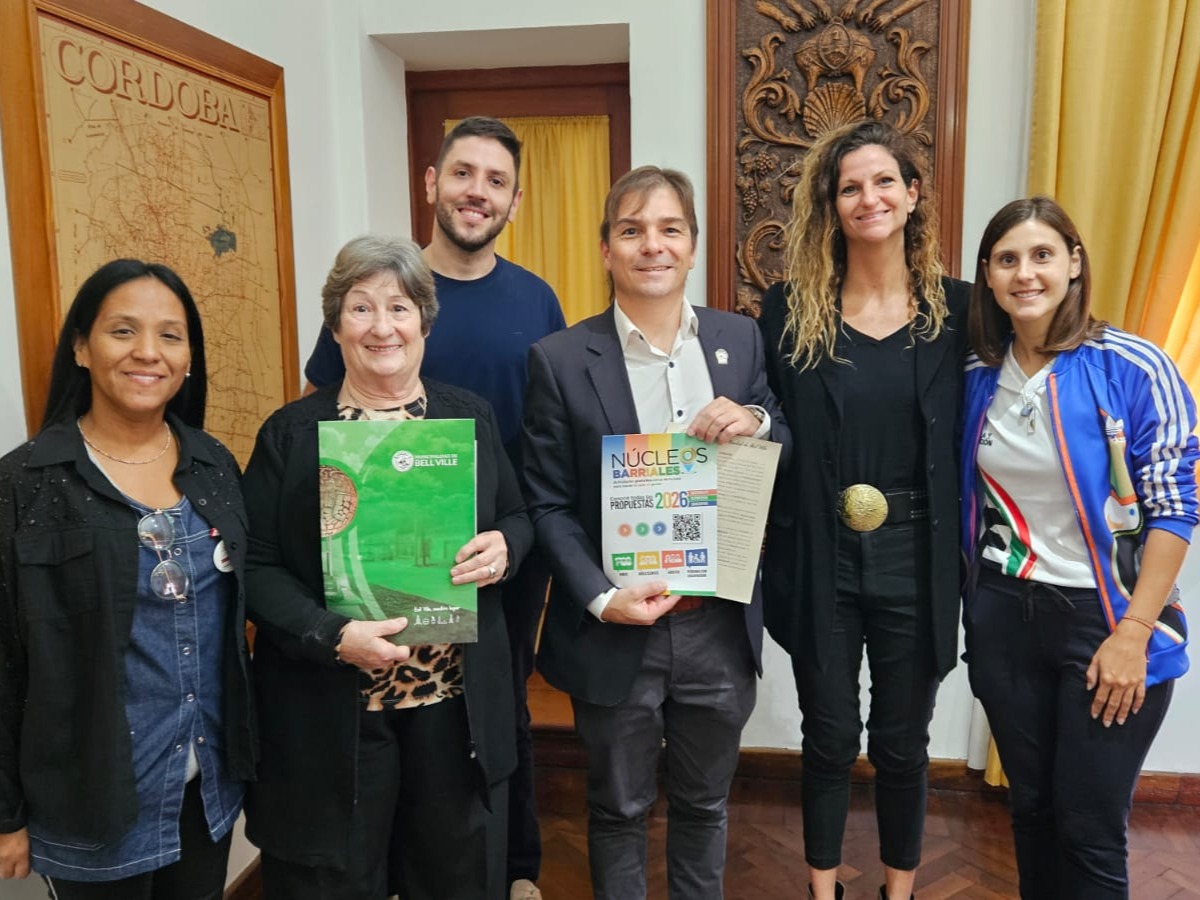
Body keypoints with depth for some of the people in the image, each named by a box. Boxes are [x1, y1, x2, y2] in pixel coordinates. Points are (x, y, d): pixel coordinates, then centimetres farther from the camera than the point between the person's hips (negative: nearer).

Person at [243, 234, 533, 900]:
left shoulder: (470, 416, 4)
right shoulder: (290, 433, -3)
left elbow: (518, 517, 12)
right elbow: (256, 565, -5)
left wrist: (505, 547, -12)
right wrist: (331, 636, -20)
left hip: (459, 701, 2)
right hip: (331, 710, -2)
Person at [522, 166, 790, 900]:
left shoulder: (740, 339, 1)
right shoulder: (561, 359, -8)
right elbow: (548, 503, -6)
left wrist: (757, 422, -15)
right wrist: (600, 598, -18)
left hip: (720, 626, 3)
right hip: (617, 633, -2)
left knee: (704, 805, 23)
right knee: (619, 810, 18)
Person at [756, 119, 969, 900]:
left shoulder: (956, 307, -1)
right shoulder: (790, 309, -3)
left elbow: (968, 441, 0)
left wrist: (959, 561, -4)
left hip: (916, 560, 1)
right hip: (822, 561, 0)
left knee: (901, 742, 16)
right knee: (830, 739, 13)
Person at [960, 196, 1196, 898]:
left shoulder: (1133, 369, -12)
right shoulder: (979, 375, 1)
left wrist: (1133, 633, -14)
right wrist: (977, 597, 7)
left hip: (1106, 616, -4)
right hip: (1004, 616, 4)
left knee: (1090, 827, 4)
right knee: (1030, 804, 16)